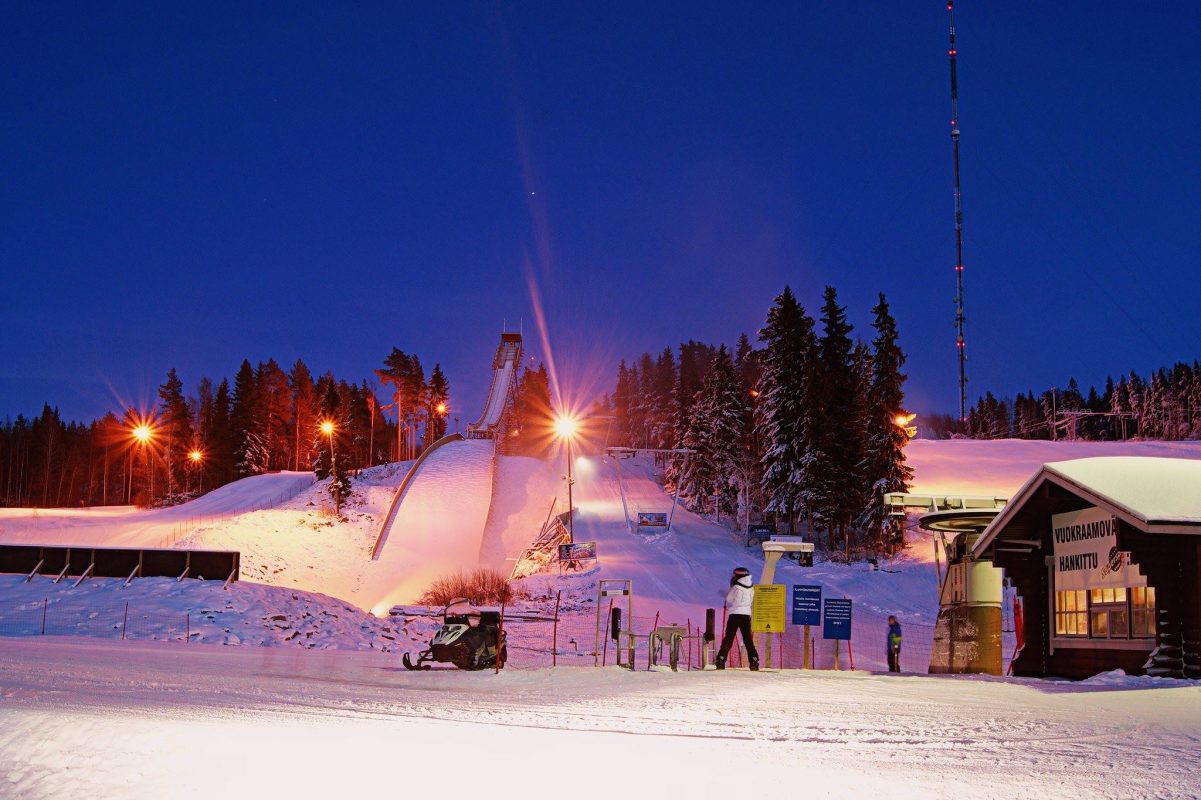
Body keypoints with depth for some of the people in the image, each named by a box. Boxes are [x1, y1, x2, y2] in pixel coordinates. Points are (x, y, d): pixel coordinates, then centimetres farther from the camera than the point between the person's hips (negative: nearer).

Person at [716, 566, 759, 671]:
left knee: (728, 639, 0)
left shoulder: (736, 588, -10)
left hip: (735, 615, -4)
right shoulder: (751, 589, 5)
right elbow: (750, 602, 13)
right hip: (747, 615, 4)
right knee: (748, 640, 10)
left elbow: (728, 600, -1)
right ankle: (754, 661, 3)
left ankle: (721, 661, -5)